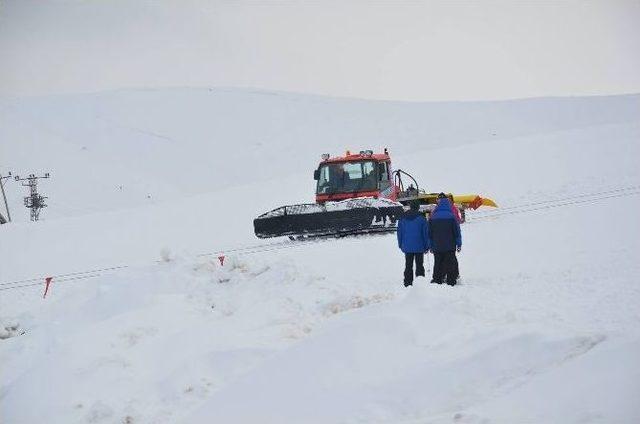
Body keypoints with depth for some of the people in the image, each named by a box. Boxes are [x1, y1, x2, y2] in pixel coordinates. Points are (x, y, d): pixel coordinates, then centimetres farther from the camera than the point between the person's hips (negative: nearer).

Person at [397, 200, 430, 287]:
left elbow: (399, 233, 9)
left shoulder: (403, 218, 4)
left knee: (408, 266, 10)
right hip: (419, 247, -3)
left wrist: (401, 245, 17)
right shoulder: (421, 218, -8)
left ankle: (408, 283, 8)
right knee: (419, 265, 4)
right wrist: (426, 246, 3)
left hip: (407, 247, 3)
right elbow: (426, 233, -5)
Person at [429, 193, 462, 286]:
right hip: (450, 246, -2)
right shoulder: (451, 216, -7)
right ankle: (451, 281, 3)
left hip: (437, 246, 2)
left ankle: (437, 280, 9)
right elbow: (457, 231, -3)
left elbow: (430, 233, 5)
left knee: (437, 263, 9)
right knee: (450, 264, 4)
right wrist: (459, 244, 4)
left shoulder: (433, 217, 1)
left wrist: (431, 245, 11)